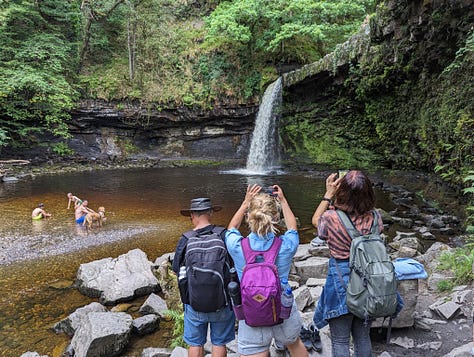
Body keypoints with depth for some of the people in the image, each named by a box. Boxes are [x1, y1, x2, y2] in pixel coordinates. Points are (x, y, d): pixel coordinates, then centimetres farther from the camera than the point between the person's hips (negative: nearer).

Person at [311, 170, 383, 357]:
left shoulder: (331, 218, -21)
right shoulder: (374, 218, -12)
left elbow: (316, 220, 3)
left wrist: (329, 194, 1)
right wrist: (359, 190, 7)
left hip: (341, 281, -4)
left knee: (340, 341, 14)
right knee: (363, 338, 22)